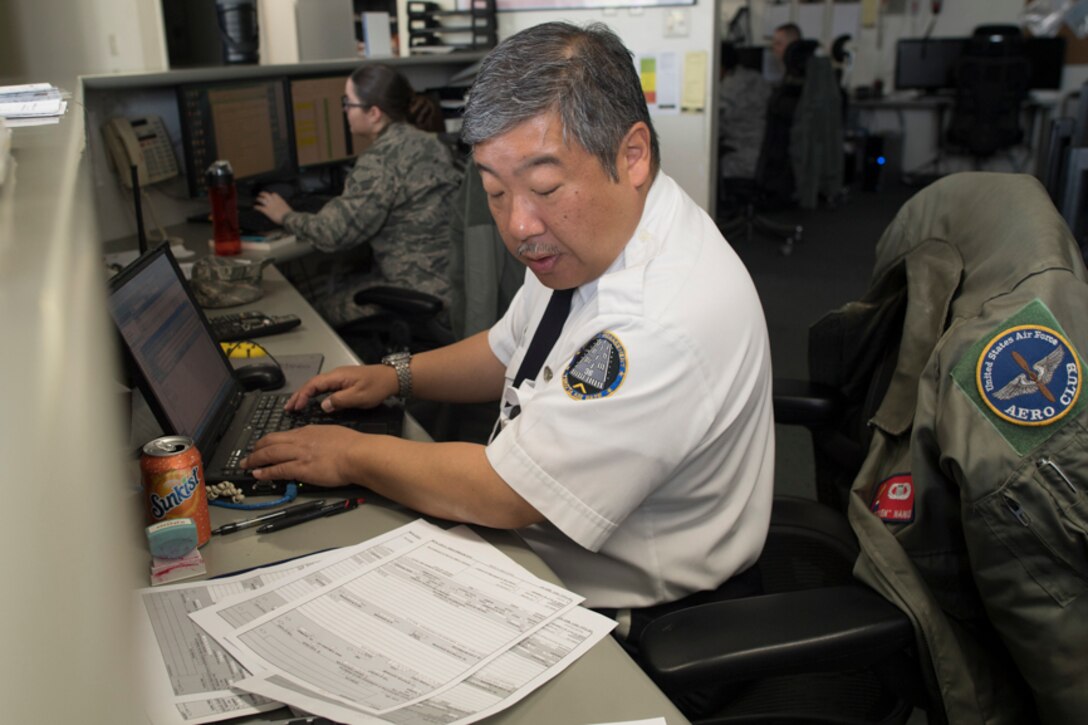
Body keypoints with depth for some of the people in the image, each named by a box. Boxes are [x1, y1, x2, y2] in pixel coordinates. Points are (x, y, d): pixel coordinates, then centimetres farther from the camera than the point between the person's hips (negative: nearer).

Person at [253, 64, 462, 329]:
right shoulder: (426, 141, 9)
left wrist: (286, 216, 2)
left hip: (423, 292, -9)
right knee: (304, 282, 14)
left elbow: (332, 233, -15)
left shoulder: (379, 159, -19)